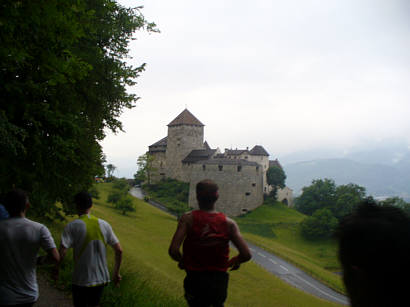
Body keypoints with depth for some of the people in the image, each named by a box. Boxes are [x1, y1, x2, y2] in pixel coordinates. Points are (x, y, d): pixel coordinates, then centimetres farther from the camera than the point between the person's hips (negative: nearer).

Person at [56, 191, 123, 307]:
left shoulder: (72, 226, -12)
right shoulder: (104, 225, 0)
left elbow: (62, 252, -21)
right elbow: (119, 250, 1)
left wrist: (56, 269, -3)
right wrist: (116, 273, 11)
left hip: (81, 280, -4)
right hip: (101, 278, 4)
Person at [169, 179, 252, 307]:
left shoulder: (188, 218, -14)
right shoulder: (229, 223, -9)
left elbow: (173, 250, -23)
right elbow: (246, 254, -14)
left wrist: (181, 261, -1)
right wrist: (235, 261, 8)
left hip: (195, 278, -2)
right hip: (220, 280, 2)